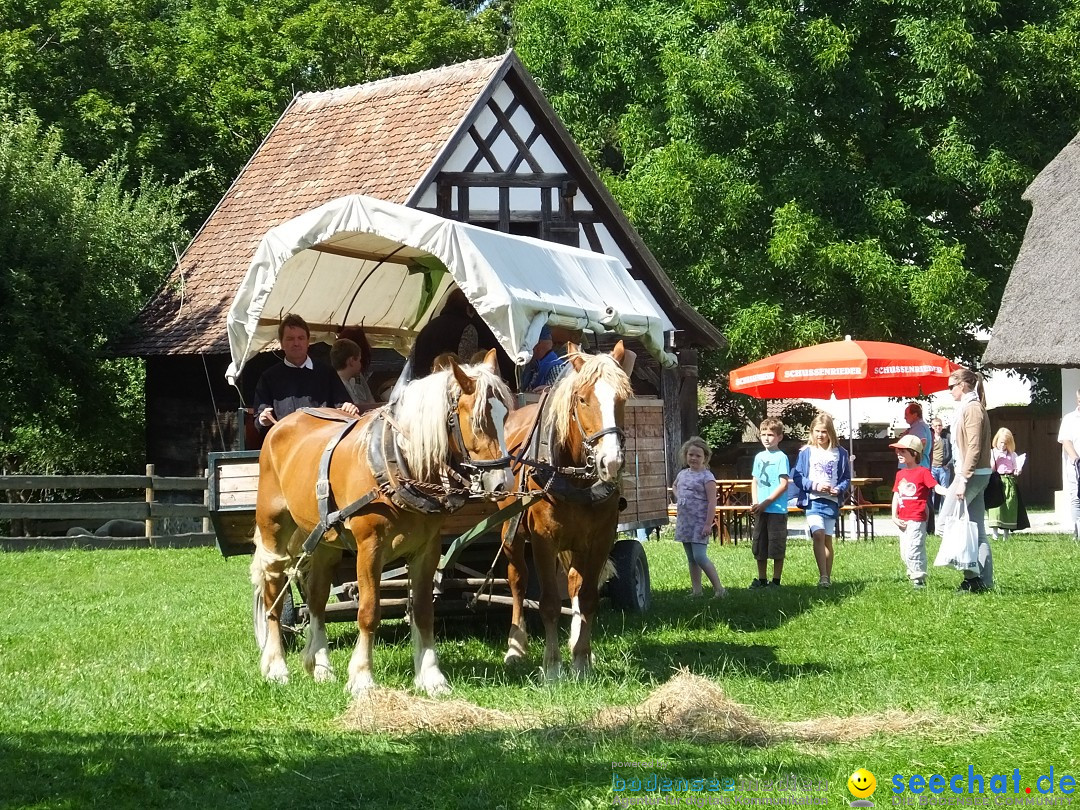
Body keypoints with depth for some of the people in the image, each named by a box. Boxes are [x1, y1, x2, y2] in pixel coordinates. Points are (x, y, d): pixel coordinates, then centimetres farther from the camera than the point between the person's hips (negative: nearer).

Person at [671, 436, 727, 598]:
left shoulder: (706, 477, -10)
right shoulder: (683, 474, 12)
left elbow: (712, 502, -15)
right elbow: (674, 486, 36)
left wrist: (708, 524, -21)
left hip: (699, 523, -8)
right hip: (684, 522, 8)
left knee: (700, 557, -15)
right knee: (691, 559, 11)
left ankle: (719, 589, -10)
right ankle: (696, 590, 17)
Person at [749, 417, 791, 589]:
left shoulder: (781, 457, -7)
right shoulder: (759, 457, 12)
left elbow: (784, 485, -12)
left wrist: (765, 503, -14)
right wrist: (755, 503, 1)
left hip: (777, 509, -6)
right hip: (760, 510, 6)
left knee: (777, 548, -1)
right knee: (759, 547, 10)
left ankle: (776, 581, 6)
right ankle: (762, 579, 18)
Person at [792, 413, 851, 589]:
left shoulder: (840, 453, 6)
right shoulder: (806, 452, 2)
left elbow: (846, 478, 10)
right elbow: (797, 477, 1)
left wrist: (839, 489, -10)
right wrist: (815, 486, -12)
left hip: (831, 501, 2)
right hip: (813, 500, -2)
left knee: (828, 539, 8)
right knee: (818, 535, -18)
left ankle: (827, 577, 15)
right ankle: (823, 576, -19)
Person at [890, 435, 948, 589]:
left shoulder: (922, 472, -5)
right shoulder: (900, 474, 14)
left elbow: (936, 487, -13)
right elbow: (896, 496, 13)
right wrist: (894, 517, 4)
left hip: (916, 519, -8)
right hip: (903, 520, 8)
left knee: (912, 551, -13)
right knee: (904, 553, 12)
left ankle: (919, 580, -6)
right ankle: (914, 574, 22)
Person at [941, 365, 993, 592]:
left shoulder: (972, 408, -12)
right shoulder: (968, 407, 18)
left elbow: (974, 448, -19)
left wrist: (963, 479, -22)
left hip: (971, 475, -10)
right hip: (976, 475, 10)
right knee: (976, 529, 8)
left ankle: (973, 576, -9)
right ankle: (984, 580, 9)